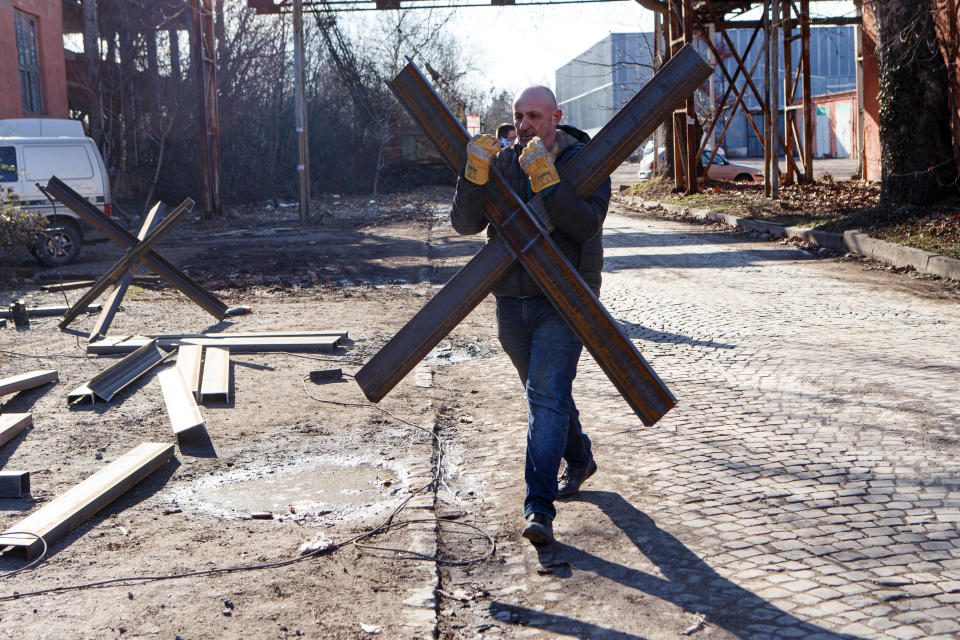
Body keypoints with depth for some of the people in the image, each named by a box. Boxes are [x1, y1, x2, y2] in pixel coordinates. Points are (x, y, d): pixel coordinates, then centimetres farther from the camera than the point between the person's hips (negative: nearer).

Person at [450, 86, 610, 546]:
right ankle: (579, 461, 45)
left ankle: (539, 509, -15)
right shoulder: (501, 162, 4)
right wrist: (475, 174, -22)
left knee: (547, 395, -15)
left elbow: (586, 225, -22)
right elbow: (465, 223, -6)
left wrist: (545, 179, -30)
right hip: (511, 300, 5)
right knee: (545, 392, 20)